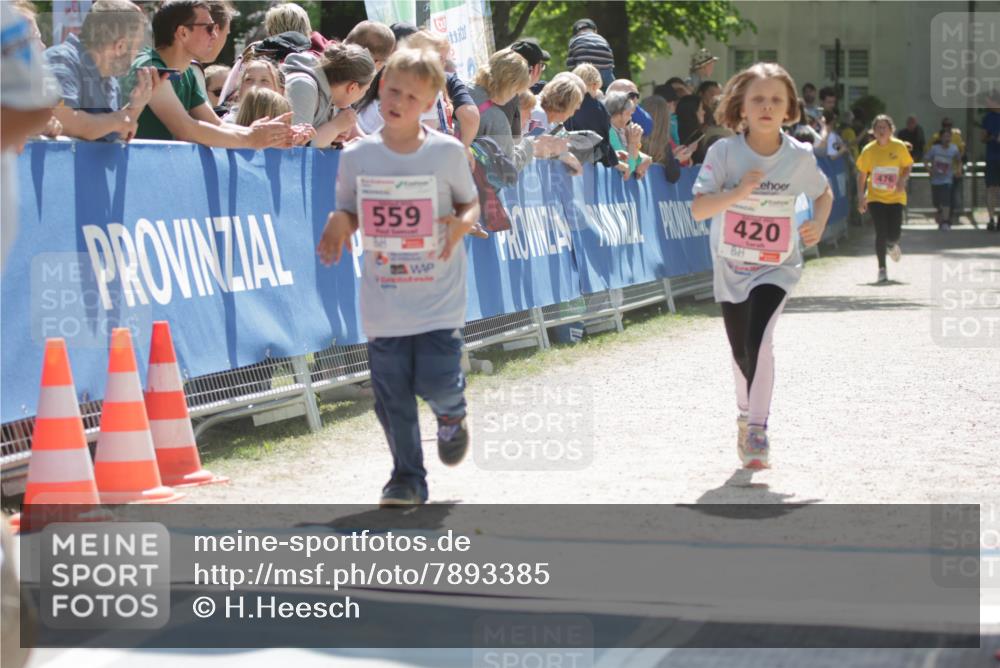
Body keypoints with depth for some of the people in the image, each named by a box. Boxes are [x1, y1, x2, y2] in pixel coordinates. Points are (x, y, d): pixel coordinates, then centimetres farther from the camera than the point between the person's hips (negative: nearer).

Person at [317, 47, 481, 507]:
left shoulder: (448, 152, -2)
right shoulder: (357, 157, 1)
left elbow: (471, 202, 8)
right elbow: (348, 215, 10)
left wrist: (461, 223, -14)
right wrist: (338, 225, -13)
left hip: (439, 299, -1)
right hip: (383, 300, 2)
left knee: (437, 382, -9)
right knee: (392, 397, 3)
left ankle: (451, 416, 28)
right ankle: (407, 477, 19)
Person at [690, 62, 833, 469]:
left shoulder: (800, 156, -10)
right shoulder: (724, 152, -14)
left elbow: (824, 193, 10)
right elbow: (698, 209, -21)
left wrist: (818, 225, -9)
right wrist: (737, 193, -36)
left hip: (776, 268, -1)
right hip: (731, 265, 1)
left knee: (759, 342, -23)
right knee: (741, 353, 14)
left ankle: (757, 428, -12)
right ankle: (747, 414, 43)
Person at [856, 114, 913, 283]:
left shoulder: (899, 147, -5)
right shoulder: (868, 150, -4)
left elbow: (908, 166, 7)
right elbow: (862, 174, 4)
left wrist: (903, 179, -14)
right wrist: (861, 197, 0)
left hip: (895, 197, 0)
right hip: (875, 197, 0)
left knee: (894, 234, -6)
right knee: (881, 233, -9)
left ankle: (892, 245, 34)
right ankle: (882, 269, 3)